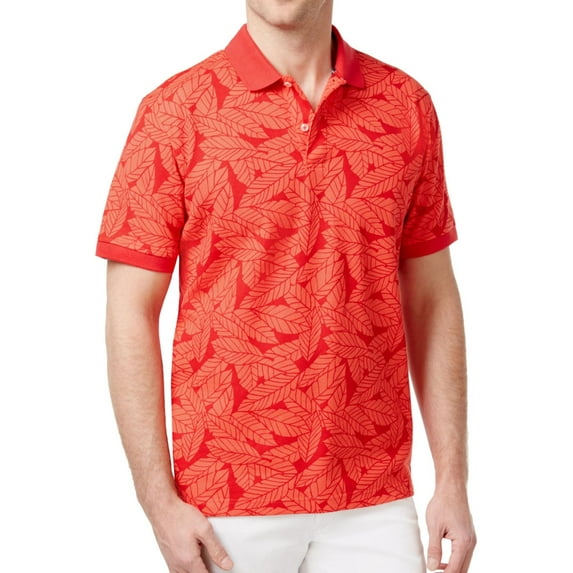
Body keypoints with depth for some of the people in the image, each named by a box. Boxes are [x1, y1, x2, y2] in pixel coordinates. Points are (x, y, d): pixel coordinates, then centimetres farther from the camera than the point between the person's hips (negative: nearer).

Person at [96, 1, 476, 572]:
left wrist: (452, 481, 3)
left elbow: (432, 299, 7)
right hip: (230, 503, -2)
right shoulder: (174, 111, -5)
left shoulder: (407, 104, 3)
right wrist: (160, 503, -9)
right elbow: (130, 314, -5)